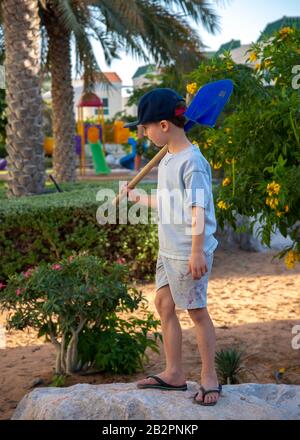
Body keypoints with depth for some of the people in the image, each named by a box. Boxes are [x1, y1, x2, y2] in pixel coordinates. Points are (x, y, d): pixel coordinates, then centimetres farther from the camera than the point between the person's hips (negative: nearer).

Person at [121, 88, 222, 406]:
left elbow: (198, 210, -21)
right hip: (168, 250, 9)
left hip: (189, 253, -9)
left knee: (196, 310, 1)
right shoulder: (167, 159, 10)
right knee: (164, 304, 12)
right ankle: (174, 373, 22)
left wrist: (197, 253, -23)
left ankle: (209, 377, 15)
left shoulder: (192, 161, -18)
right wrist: (138, 198, 31)